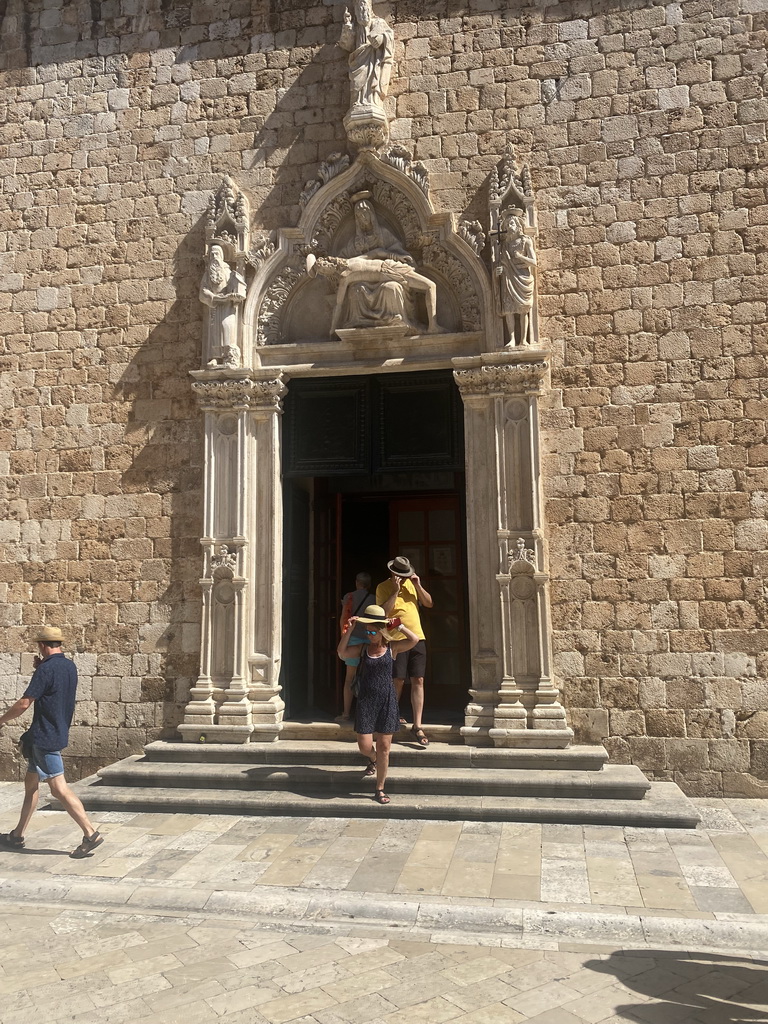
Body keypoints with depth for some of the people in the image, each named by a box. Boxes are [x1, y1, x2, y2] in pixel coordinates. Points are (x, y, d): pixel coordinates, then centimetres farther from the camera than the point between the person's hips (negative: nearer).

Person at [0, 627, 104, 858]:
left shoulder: (47, 669, -18)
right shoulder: (69, 666, 9)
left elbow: (24, 703, -17)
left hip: (45, 737, -9)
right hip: (59, 733, 10)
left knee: (59, 788, -8)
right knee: (30, 783, 19)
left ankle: (91, 834, -10)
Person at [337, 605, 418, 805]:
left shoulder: (392, 648, 0)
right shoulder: (363, 648, 4)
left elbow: (414, 640, -15)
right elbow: (342, 653, -12)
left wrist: (398, 625, -13)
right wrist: (349, 630, -17)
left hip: (387, 701, -1)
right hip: (366, 701, 1)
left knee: (384, 748, 3)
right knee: (364, 746, -1)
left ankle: (380, 789, 19)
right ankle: (373, 761, 37)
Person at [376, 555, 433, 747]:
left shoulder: (411, 584, 13)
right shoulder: (383, 587, -3)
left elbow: (429, 603, 11)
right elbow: (384, 611, -16)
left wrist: (418, 586, -2)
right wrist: (396, 590, -18)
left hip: (417, 638, 4)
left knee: (418, 680, -1)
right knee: (398, 681, 0)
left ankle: (417, 726, 1)